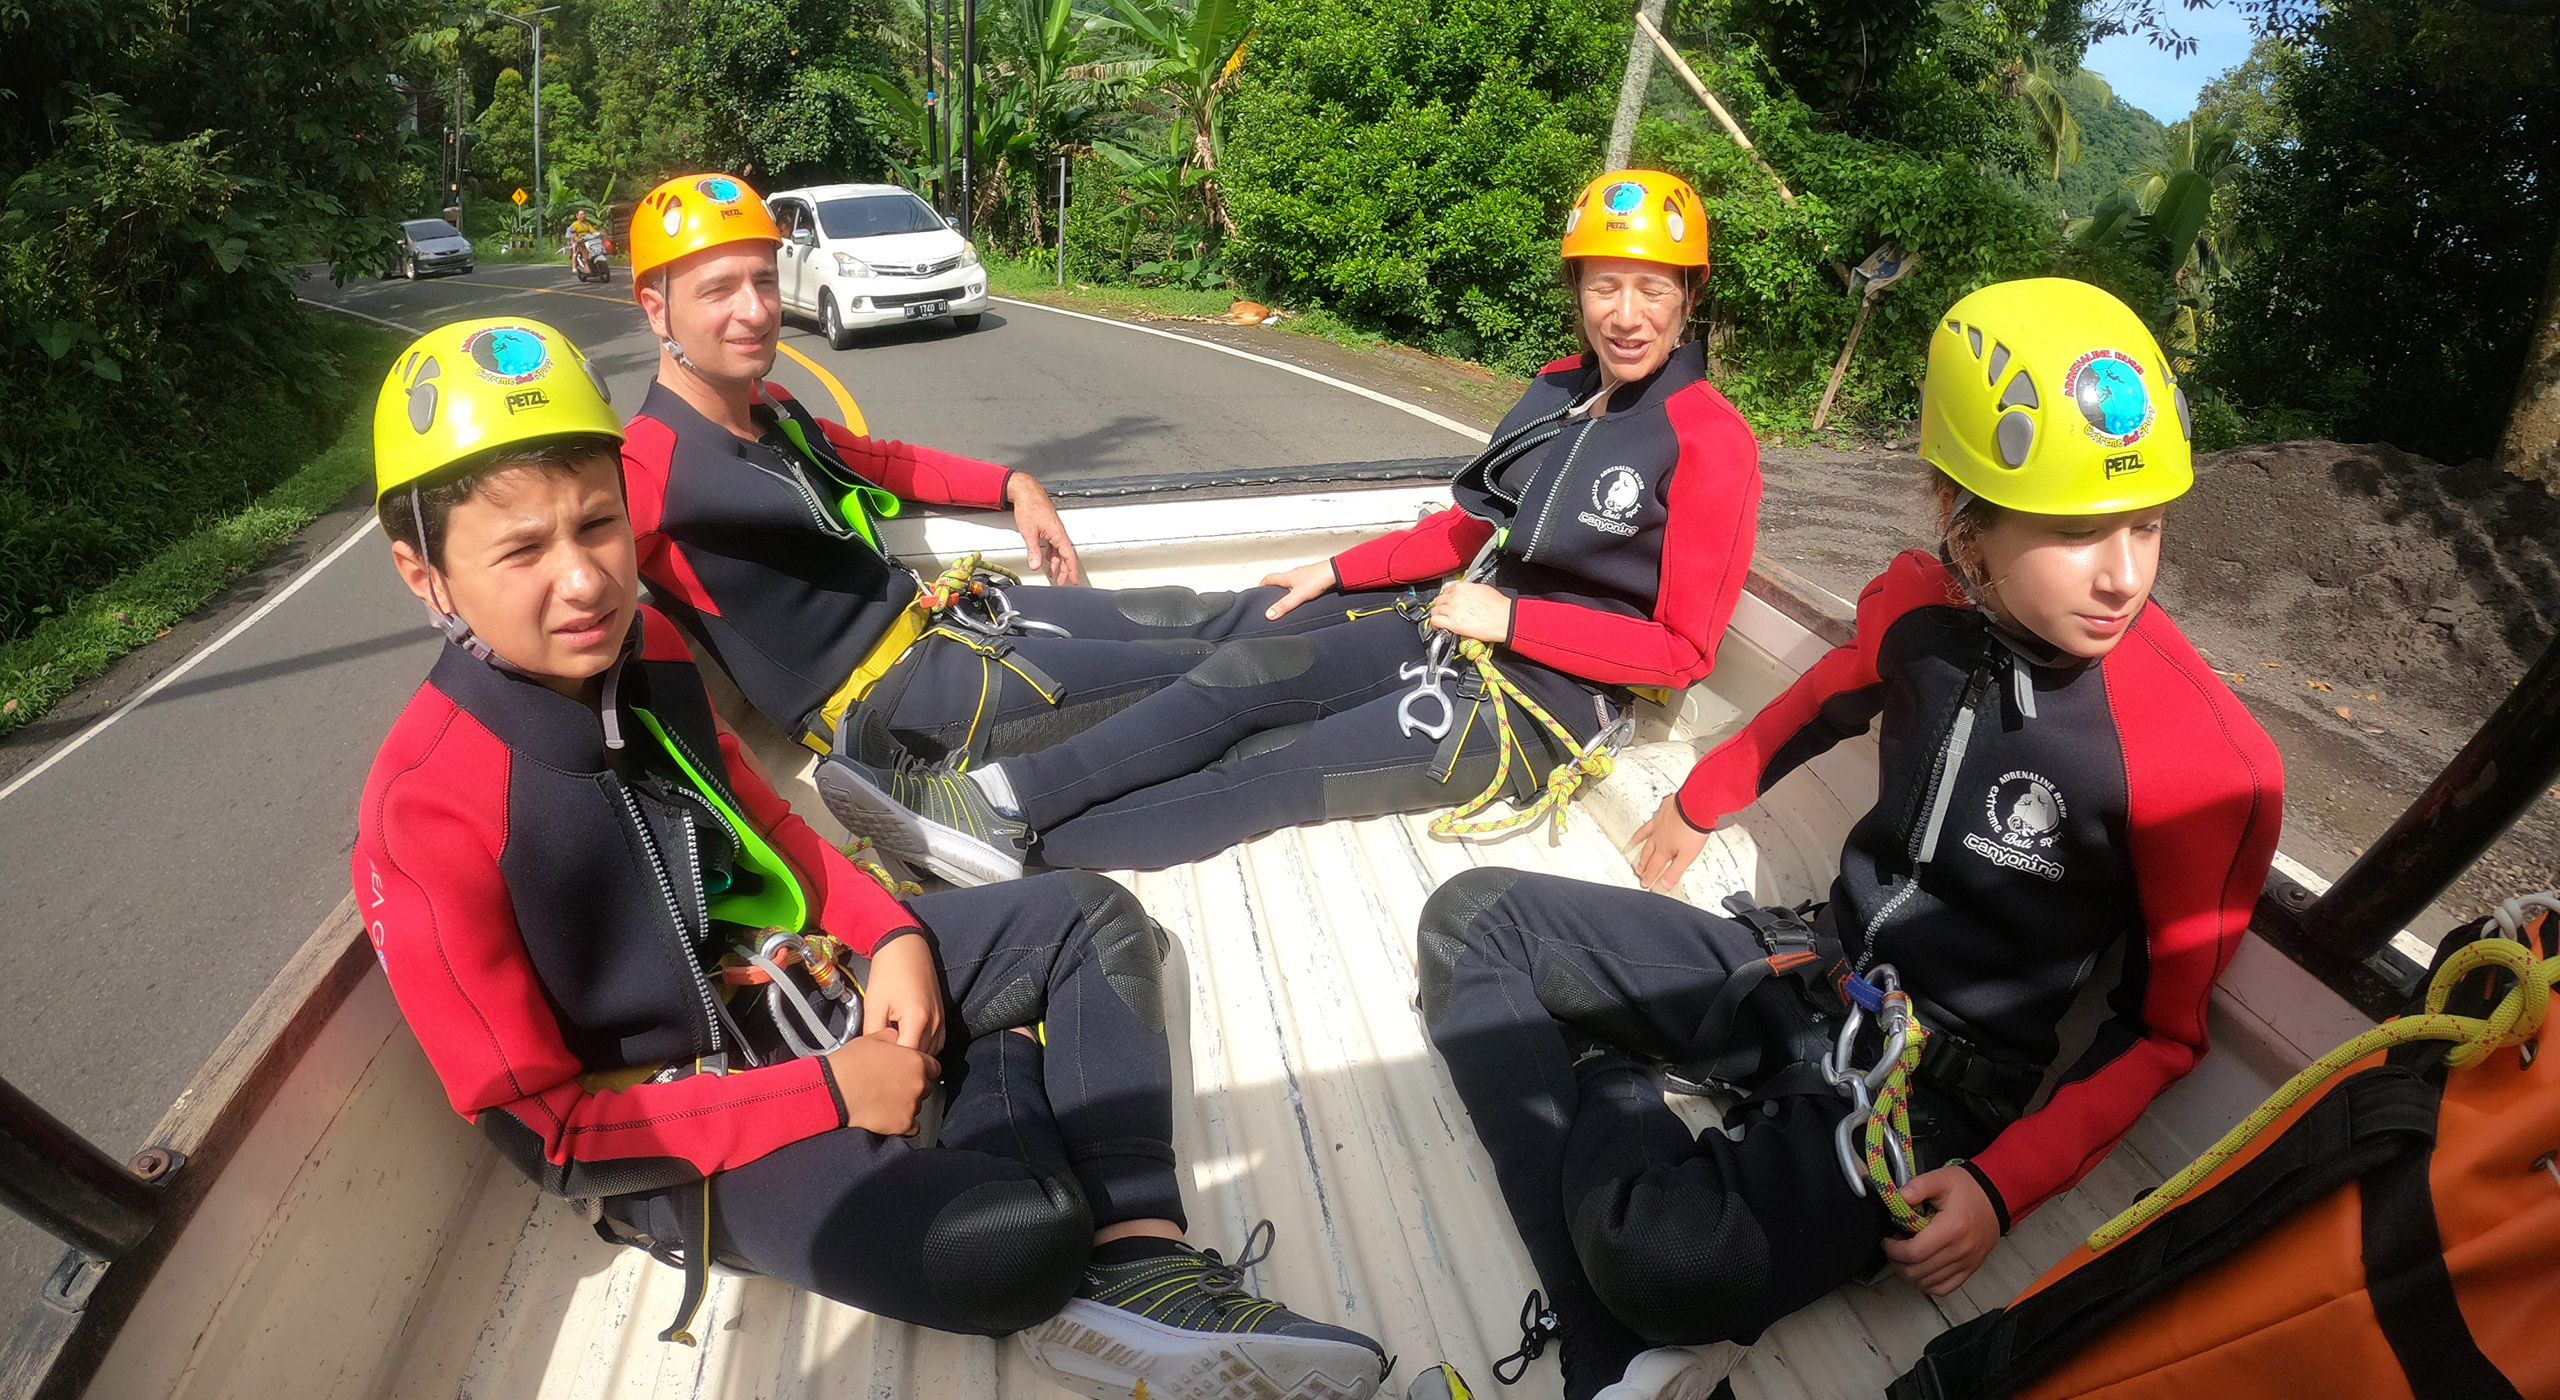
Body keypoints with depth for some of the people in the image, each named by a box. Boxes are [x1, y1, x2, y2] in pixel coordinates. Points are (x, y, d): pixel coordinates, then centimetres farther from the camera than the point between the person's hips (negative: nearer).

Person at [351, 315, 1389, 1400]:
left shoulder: (646, 649, -3)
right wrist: (827, 1096, -20)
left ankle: (1141, 1270, -13)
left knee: (1093, 922, 1)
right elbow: (542, 1128, -18)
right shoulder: (430, 811, -23)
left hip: (804, 976, 8)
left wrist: (888, 935, -6)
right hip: (677, 1133, -8)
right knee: (1025, 1229, -32)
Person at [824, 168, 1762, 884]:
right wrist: (1340, 571, 10)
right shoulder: (1560, 391, 8)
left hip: (1541, 704, -6)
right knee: (1243, 674, -12)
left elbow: (1681, 650, -14)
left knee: (1273, 773, -16)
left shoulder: (1710, 445, -13)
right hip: (1457, 629, 7)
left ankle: (1020, 854, -13)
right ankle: (1006, 796, -15)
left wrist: (1511, 618, -16)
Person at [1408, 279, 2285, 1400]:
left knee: (1670, 1255, -36)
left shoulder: (2208, 758, -19)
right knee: (1473, 918, -1)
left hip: (1932, 1085, -6)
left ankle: (1608, 1111, -2)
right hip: (1809, 969, 6)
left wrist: (2002, 1186, -16)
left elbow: (2165, 1026, -6)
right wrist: (1696, 803, 28)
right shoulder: (1918, 601, -6)